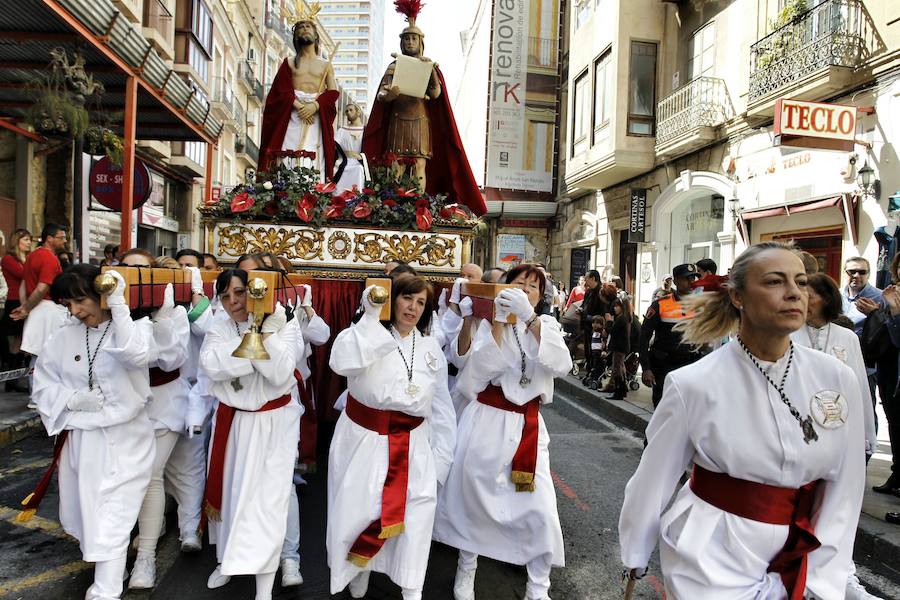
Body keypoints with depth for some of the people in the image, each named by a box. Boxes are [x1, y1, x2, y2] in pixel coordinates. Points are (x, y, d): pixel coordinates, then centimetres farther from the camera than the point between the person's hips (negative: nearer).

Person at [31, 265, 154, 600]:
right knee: (83, 518, 21)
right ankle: (101, 569, 47)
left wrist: (118, 305, -29)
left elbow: (136, 355, -32)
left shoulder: (135, 328, -10)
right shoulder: (62, 337, 1)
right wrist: (73, 399, -13)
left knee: (111, 522, -3)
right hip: (79, 440, 5)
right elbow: (43, 387, 7)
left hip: (123, 441, -5)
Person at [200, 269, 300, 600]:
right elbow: (211, 365, -20)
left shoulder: (283, 326, -8)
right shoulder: (218, 329, 1)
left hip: (273, 423, -4)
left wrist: (266, 329, -24)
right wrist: (254, 341, -22)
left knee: (266, 498, -2)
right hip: (230, 421, 4)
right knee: (228, 490, 18)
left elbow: (279, 373, -22)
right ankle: (227, 558, 44)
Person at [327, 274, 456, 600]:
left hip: (412, 445, 3)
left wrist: (440, 460, 8)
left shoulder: (431, 347, 7)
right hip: (363, 440, -2)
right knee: (358, 509, 9)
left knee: (417, 510, 0)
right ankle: (359, 571, 40)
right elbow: (342, 362, -27)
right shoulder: (369, 333, -5)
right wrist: (370, 316, -26)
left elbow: (441, 407, 10)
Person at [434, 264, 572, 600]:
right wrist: (499, 320, -22)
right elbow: (482, 368, -16)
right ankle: (466, 568, 41)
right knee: (472, 495, 14)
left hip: (528, 426, 1)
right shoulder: (488, 323, 0)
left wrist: (529, 317, -25)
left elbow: (561, 364, -16)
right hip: (486, 421, -1)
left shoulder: (547, 325, 5)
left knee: (540, 509, -3)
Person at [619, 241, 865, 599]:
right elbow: (653, 481, -7)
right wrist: (635, 555, 3)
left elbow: (844, 488, -1)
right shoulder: (694, 384, -18)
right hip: (711, 560, -3)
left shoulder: (837, 378, -8)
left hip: (800, 562, 4)